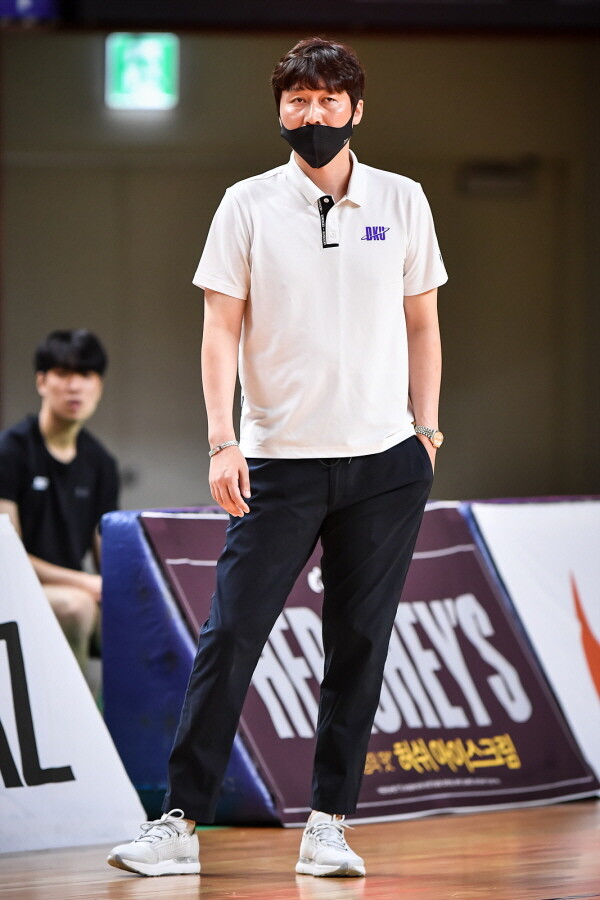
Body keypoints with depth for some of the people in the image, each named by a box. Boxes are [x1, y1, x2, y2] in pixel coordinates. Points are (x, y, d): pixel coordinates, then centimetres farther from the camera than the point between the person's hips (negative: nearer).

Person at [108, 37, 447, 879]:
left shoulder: (402, 201, 6)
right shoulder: (249, 204, 1)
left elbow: (422, 323, 13)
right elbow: (222, 327, -1)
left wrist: (427, 428, 6)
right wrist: (222, 442, -10)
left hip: (386, 463, 2)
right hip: (279, 461, -2)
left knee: (359, 648, 4)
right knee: (230, 637, -6)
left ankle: (328, 825, 11)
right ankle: (181, 824, -3)